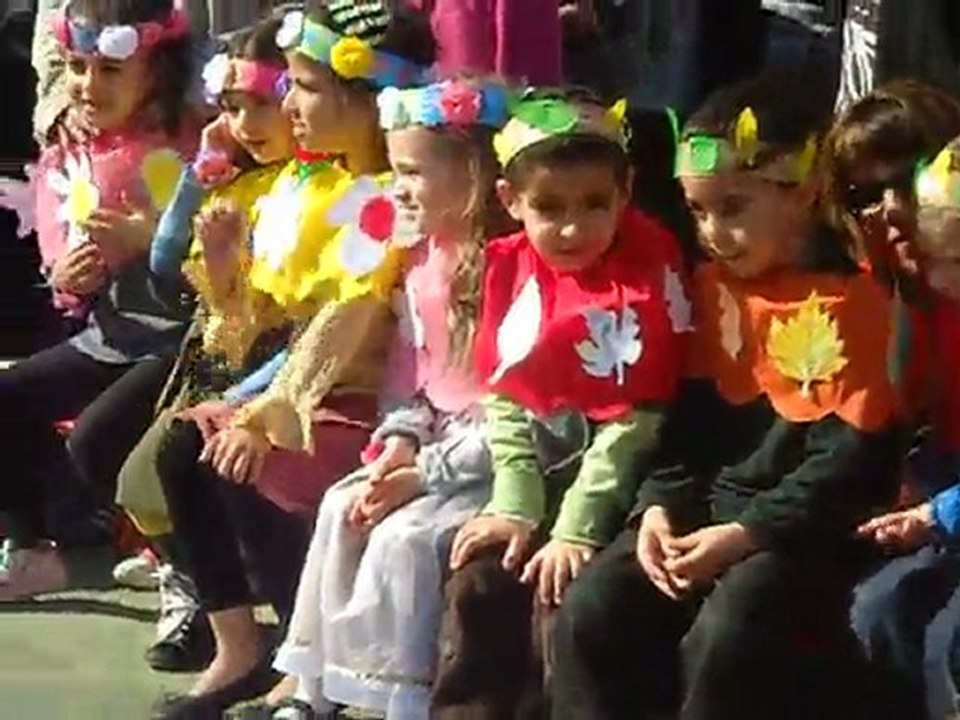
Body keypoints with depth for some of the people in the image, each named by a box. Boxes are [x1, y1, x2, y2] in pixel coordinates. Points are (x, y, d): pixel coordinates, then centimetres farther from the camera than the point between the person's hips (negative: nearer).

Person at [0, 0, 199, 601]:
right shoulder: (65, 162, 9)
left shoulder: (190, 147, -10)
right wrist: (66, 281, -4)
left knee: (97, 438, -26)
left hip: (183, 337, -7)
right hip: (107, 337, 8)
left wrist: (153, 238, -20)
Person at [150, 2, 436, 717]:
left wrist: (271, 415, -24)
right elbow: (270, 310, 11)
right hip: (291, 384, 9)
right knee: (183, 450, -3)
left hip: (367, 401, -9)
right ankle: (240, 650, 5)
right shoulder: (302, 183, 10)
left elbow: (347, 323, -22)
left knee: (247, 470, -23)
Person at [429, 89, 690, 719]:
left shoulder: (646, 275, -14)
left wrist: (576, 530, -19)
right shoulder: (512, 269, 2)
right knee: (475, 584, -6)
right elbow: (506, 403, 4)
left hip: (615, 488, -5)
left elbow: (635, 419, -16)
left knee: (562, 595, -21)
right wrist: (514, 508, -6)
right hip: (540, 475, 6)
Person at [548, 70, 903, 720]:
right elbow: (692, 414, 13)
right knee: (591, 610, -13)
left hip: (808, 526, -6)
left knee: (723, 636, -31)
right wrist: (660, 505, -4)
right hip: (712, 505, 7)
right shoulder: (714, 285, 11)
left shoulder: (850, 298, -11)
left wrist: (746, 533, -20)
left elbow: (850, 460, -15)